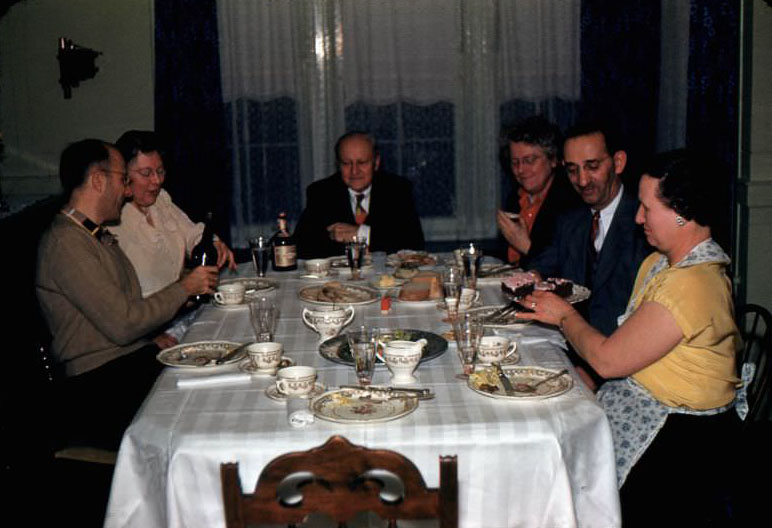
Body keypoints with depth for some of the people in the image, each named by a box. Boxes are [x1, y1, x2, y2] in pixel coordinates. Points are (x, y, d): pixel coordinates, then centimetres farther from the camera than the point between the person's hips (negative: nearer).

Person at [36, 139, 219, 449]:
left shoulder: (100, 237, 20)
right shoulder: (65, 243, -11)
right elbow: (122, 325, -16)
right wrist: (184, 288, -6)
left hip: (135, 361, 9)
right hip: (99, 389, -9)